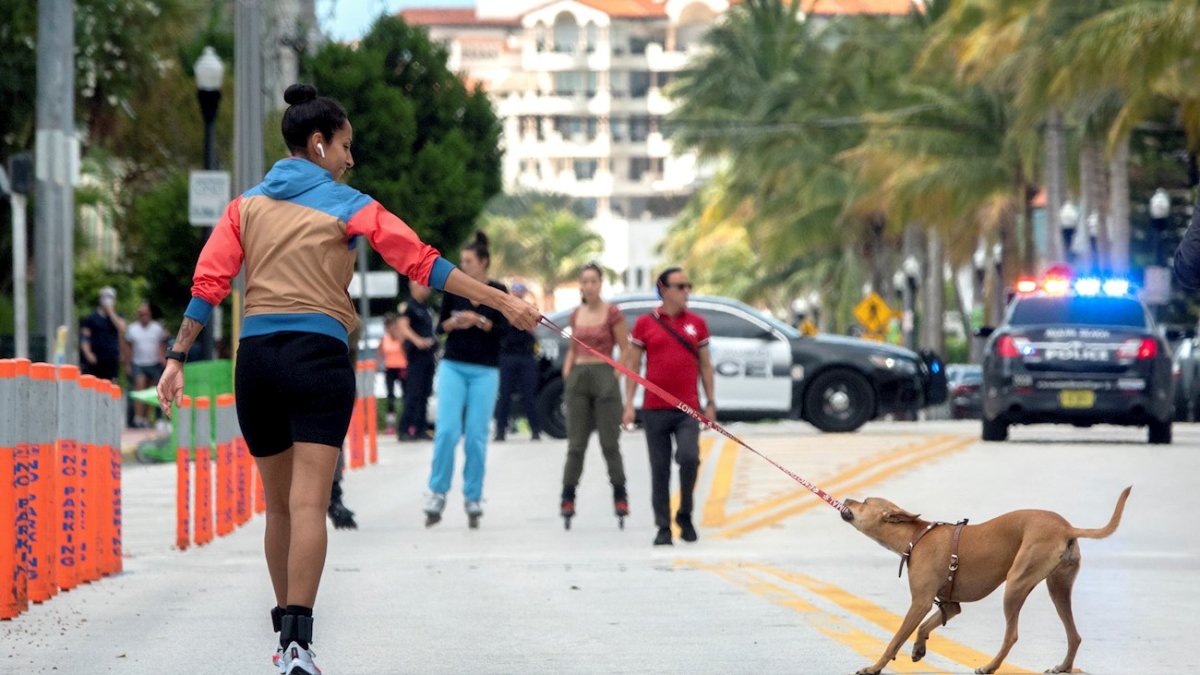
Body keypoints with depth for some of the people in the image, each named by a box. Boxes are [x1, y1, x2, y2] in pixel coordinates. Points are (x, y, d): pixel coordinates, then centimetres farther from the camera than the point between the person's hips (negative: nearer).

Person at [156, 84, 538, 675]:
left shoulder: (247, 204, 13)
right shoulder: (347, 206, 3)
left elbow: (208, 283, 6)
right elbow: (424, 264, -1)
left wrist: (177, 357, 9)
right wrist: (502, 302, 1)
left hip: (256, 356, 4)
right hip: (318, 355, -4)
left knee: (279, 505, 14)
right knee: (308, 504, -12)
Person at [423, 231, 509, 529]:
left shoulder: (498, 291, 1)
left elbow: (504, 329, -5)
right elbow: (440, 325, 10)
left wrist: (479, 320, -20)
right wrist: (452, 323, -11)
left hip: (485, 371, -1)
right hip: (453, 367, 1)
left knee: (476, 435, -3)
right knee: (447, 430, -10)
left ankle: (473, 499, 6)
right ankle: (437, 493, -2)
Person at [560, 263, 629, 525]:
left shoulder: (612, 314, -4)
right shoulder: (576, 315, 11)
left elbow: (625, 351, -3)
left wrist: (615, 377, -12)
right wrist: (567, 374, 7)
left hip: (604, 378, -4)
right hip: (579, 377, 4)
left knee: (609, 442, -1)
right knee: (576, 443, 3)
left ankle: (620, 496, 8)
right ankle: (567, 498, 4)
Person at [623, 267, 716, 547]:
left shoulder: (697, 324, 8)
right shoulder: (645, 323, 4)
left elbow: (705, 364, 13)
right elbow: (633, 365, 6)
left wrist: (710, 402, 6)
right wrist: (629, 404, -1)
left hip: (688, 410, 0)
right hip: (655, 409, 0)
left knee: (689, 458, -18)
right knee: (659, 469, 2)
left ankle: (685, 515, 3)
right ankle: (663, 528, 9)